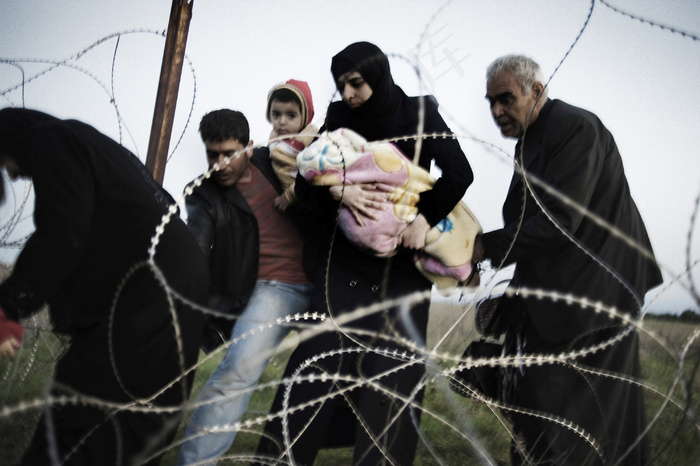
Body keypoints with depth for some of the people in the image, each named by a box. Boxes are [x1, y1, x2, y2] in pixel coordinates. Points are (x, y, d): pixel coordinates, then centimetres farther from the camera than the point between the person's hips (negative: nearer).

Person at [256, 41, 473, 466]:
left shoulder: (419, 114, -1)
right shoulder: (339, 118, 5)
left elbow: (459, 173, -9)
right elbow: (306, 180, -2)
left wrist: (426, 216, -19)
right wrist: (338, 192, -22)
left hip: (402, 260, -1)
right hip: (347, 259, 1)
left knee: (392, 367, -7)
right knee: (320, 356, -7)